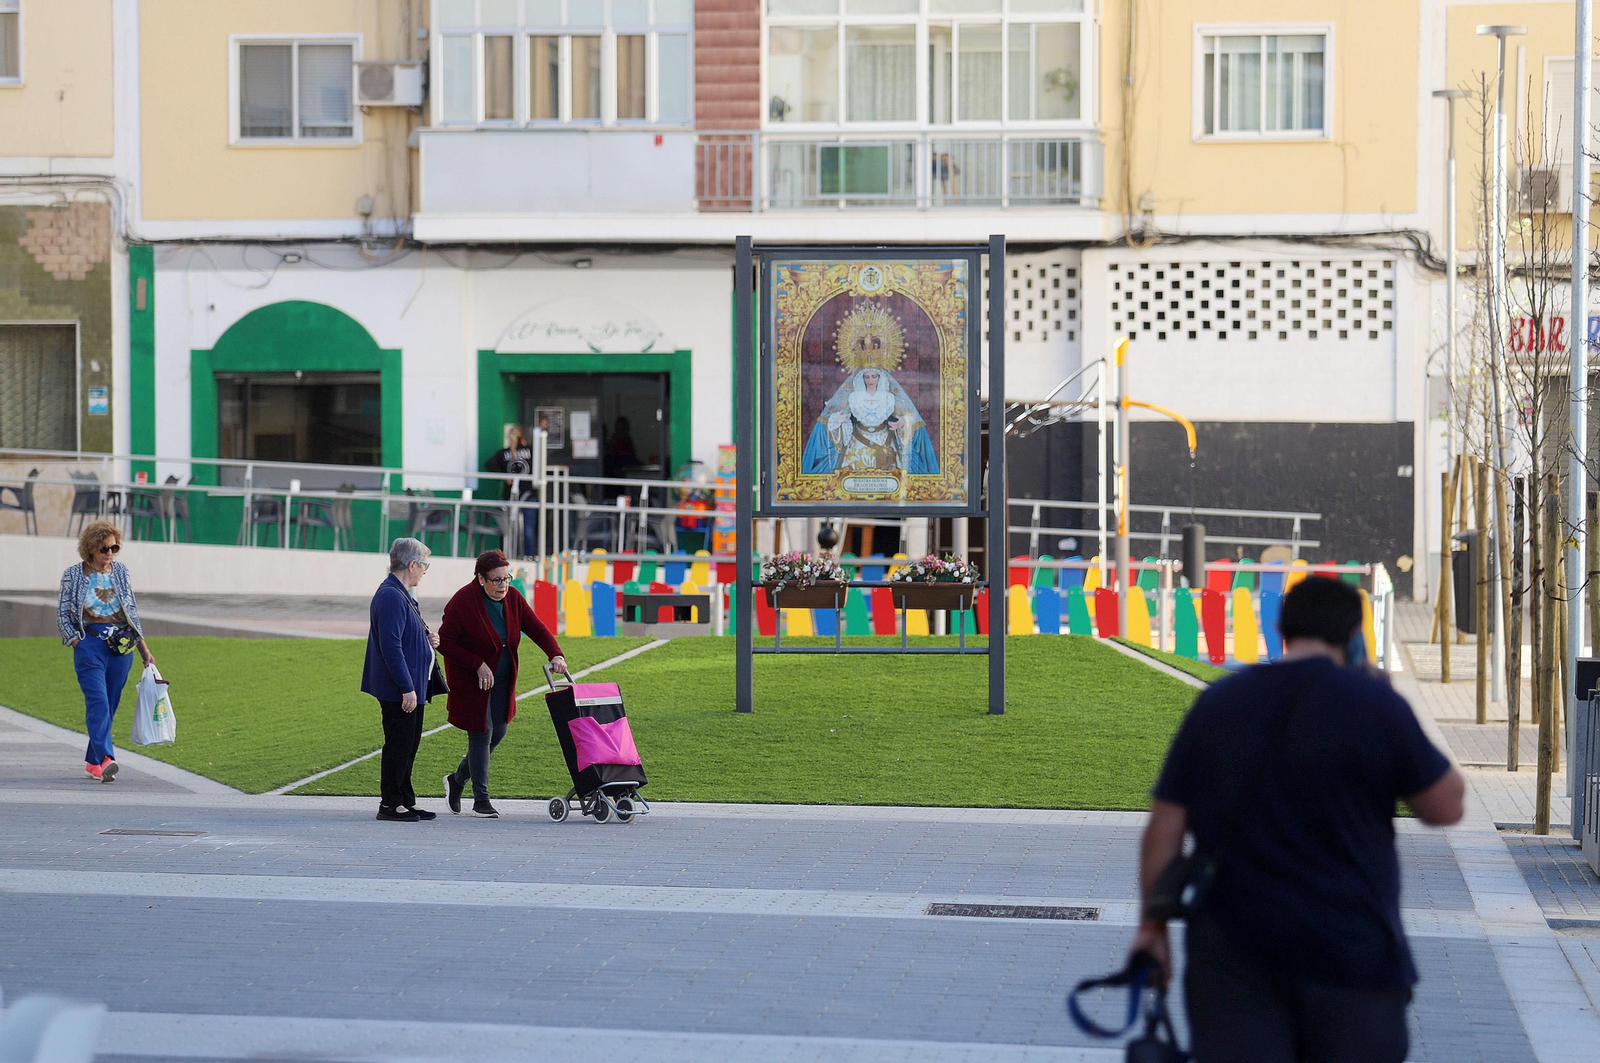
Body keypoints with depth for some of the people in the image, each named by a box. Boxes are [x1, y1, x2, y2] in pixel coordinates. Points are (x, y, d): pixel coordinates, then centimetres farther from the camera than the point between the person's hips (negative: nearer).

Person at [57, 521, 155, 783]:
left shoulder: (120, 572, 10)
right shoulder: (73, 576, 2)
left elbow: (132, 611, 17)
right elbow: (63, 615, 6)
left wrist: (143, 648, 15)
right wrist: (76, 643, -6)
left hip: (121, 646, 4)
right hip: (90, 644, -4)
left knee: (110, 705, 5)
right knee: (98, 701, -18)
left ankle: (93, 762, 16)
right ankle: (105, 759, -30)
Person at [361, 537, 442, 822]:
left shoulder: (402, 595, 16)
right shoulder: (391, 596, -18)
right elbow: (390, 646, -23)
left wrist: (427, 640, 9)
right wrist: (407, 688, -24)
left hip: (412, 687, 11)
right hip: (399, 690, -11)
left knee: (409, 744, 14)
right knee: (398, 744, -5)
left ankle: (405, 801, 20)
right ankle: (390, 804, 2)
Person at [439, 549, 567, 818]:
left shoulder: (512, 598, -2)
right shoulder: (463, 602, -19)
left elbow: (535, 627, -4)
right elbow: (445, 642, -16)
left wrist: (555, 654, -22)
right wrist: (478, 665, -21)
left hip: (502, 680, 6)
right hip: (471, 682, -6)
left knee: (497, 734, 9)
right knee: (481, 735, -7)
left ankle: (457, 780, 30)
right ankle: (481, 800, 2)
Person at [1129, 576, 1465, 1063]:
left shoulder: (1214, 704, 5)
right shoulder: (1374, 704, -8)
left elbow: (1165, 825, 5)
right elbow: (1446, 806, 1)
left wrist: (1153, 924, 12)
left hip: (1231, 951, 3)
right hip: (1347, 956, -3)